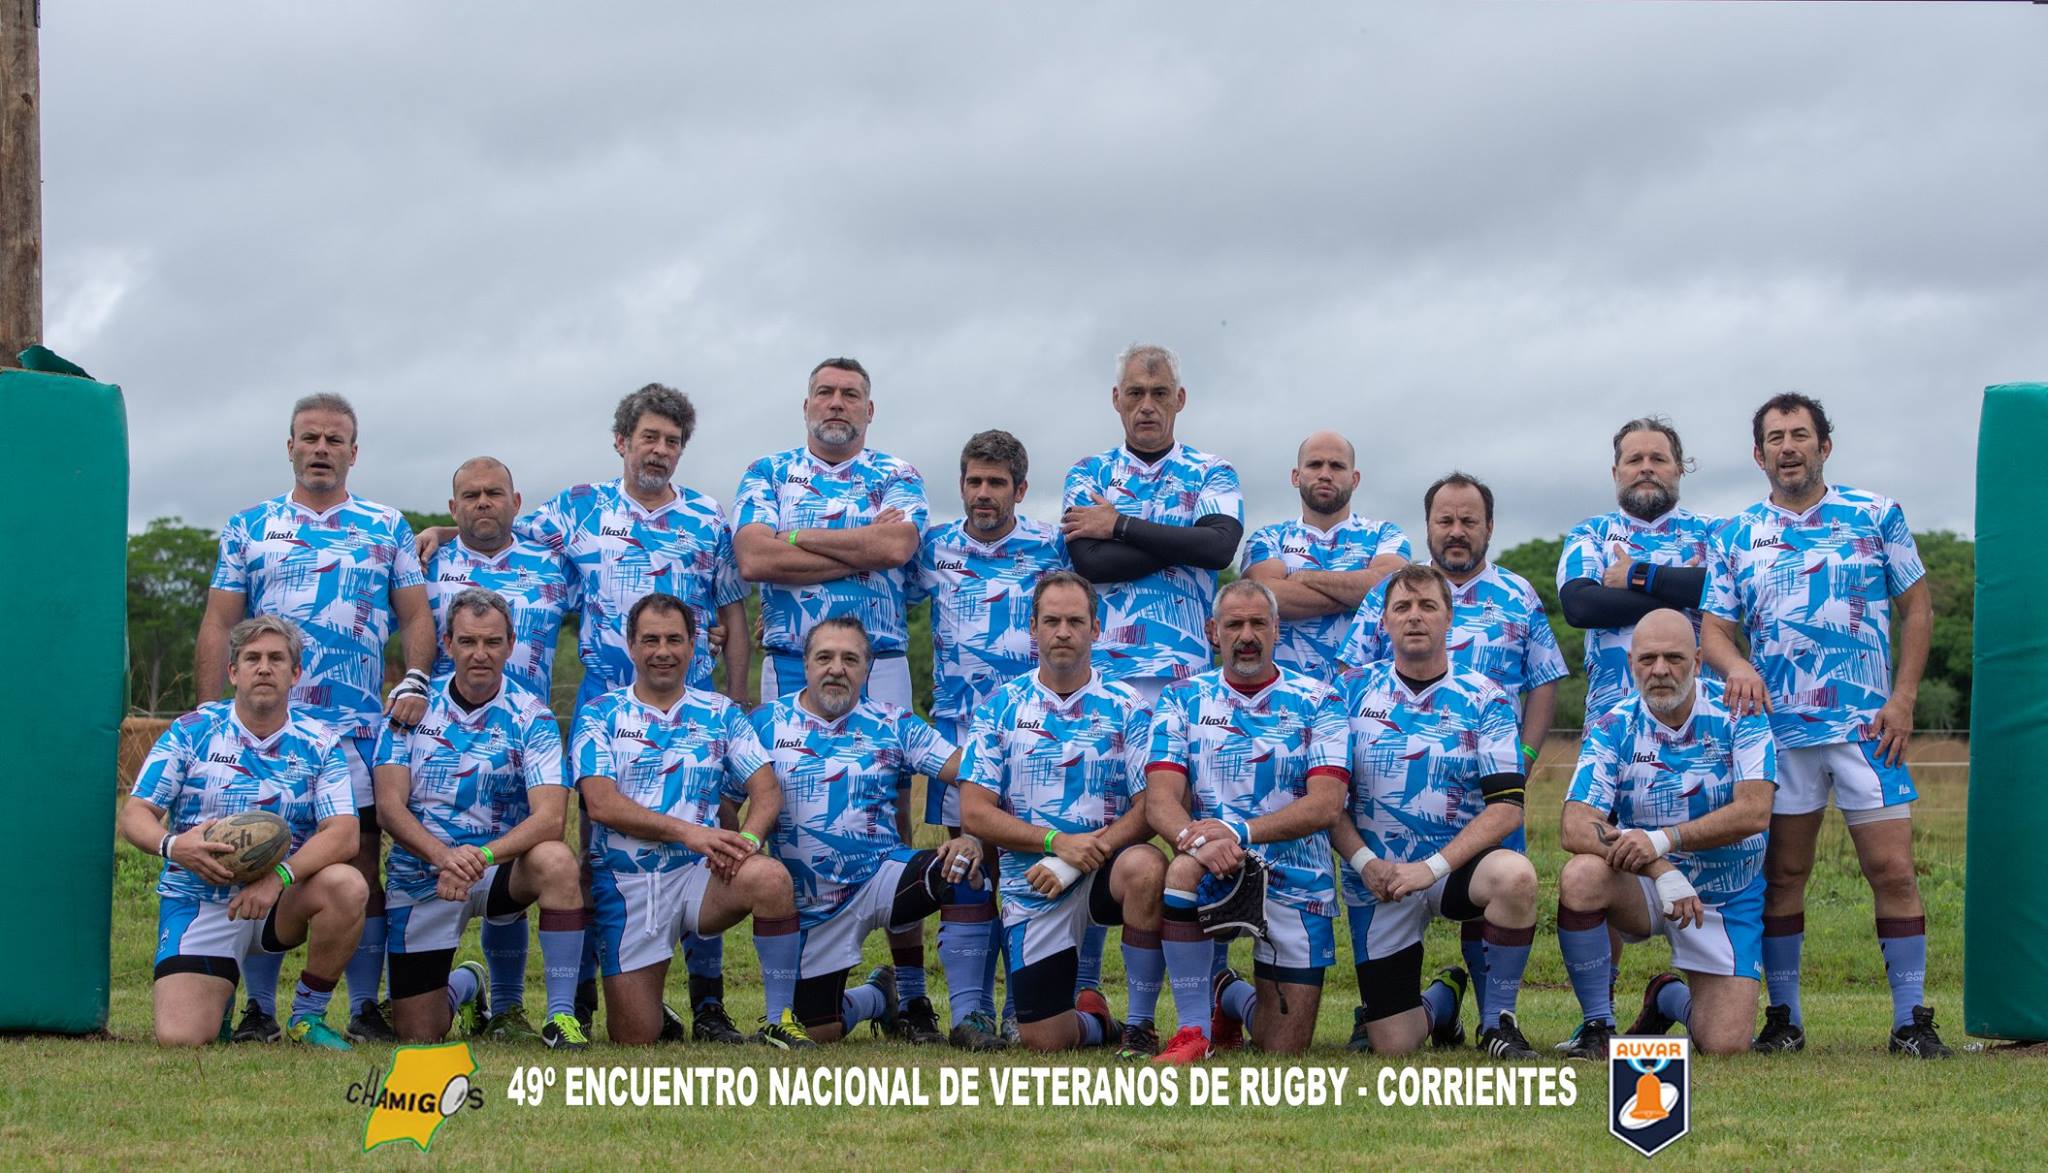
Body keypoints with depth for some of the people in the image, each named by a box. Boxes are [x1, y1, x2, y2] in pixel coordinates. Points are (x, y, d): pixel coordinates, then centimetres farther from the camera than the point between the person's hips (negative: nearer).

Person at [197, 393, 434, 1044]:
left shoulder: (387, 528, 13)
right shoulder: (249, 526, 12)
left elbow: (416, 616, 10)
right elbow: (218, 626, 9)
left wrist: (414, 682, -8)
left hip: (361, 723, 0)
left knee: (360, 860, -4)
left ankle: (366, 1008, 0)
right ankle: (259, 1009, 3)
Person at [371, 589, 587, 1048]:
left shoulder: (530, 717, -7)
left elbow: (550, 817, -19)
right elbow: (390, 804, -9)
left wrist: (482, 856, -36)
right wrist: (443, 856, -28)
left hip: (500, 870, -1)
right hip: (419, 878, 2)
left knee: (555, 860, -35)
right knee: (417, 1036, -2)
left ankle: (561, 1015, -26)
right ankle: (464, 986, 36)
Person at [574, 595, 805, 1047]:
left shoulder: (720, 713, 12)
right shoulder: (600, 715, 5)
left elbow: (767, 791, 3)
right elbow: (601, 804, -9)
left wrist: (747, 838, -20)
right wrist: (688, 831, -20)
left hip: (700, 873, 1)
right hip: (624, 881, -1)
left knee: (769, 878, -33)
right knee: (635, 1039, -7)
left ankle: (778, 1020, -22)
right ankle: (656, 1014, 30)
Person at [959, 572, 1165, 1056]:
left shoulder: (1126, 707, 2)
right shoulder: (1002, 708, 3)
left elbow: (1151, 807, -7)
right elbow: (974, 813, -3)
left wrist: (1077, 861, -19)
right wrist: (1059, 842, -16)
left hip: (1105, 870, -1)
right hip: (1032, 886, 1)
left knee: (1146, 867, -37)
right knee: (1041, 1040, -8)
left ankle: (1140, 1025, -19)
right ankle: (1092, 1018, 32)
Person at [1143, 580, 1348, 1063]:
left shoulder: (1316, 702, 2)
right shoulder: (1182, 699, 6)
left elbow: (1327, 804, -10)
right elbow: (1160, 797, -6)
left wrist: (1240, 832, -24)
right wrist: (1194, 837, -30)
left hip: (1297, 882, 0)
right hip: (1215, 874, 0)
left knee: (1284, 1049, -3)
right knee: (1186, 868, -38)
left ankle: (1230, 995, 34)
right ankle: (1194, 1028, -17)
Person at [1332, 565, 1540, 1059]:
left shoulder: (1482, 698, -2)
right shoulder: (1353, 691, 2)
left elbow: (1507, 805, -10)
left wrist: (1433, 867, -20)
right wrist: (1365, 861, -15)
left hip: (1454, 868, -1)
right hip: (1377, 881, 1)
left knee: (1513, 874, -37)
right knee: (1393, 1045, -6)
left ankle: (1497, 1021, -14)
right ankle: (1443, 997, 33)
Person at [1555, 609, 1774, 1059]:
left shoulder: (1738, 713, -11)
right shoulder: (1612, 728, -10)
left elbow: (1755, 812, -22)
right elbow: (1574, 827, -21)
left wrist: (1663, 840, -33)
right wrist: (1660, 869, -35)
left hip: (1727, 898, 0)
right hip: (1643, 886, 0)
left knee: (1725, 1045, -12)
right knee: (1582, 876, -35)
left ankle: (1669, 998, 26)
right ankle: (1598, 1023, -14)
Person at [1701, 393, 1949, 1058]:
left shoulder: (1875, 517, 5)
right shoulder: (1738, 536, 9)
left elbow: (1916, 608, 7)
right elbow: (1714, 628, 7)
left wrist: (1903, 698, -4)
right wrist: (1735, 664, -17)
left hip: (1867, 726, -2)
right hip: (1778, 728, 2)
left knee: (1892, 869, -6)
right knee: (1781, 874, 5)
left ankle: (1911, 1020, 0)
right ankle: (1784, 1016, 14)